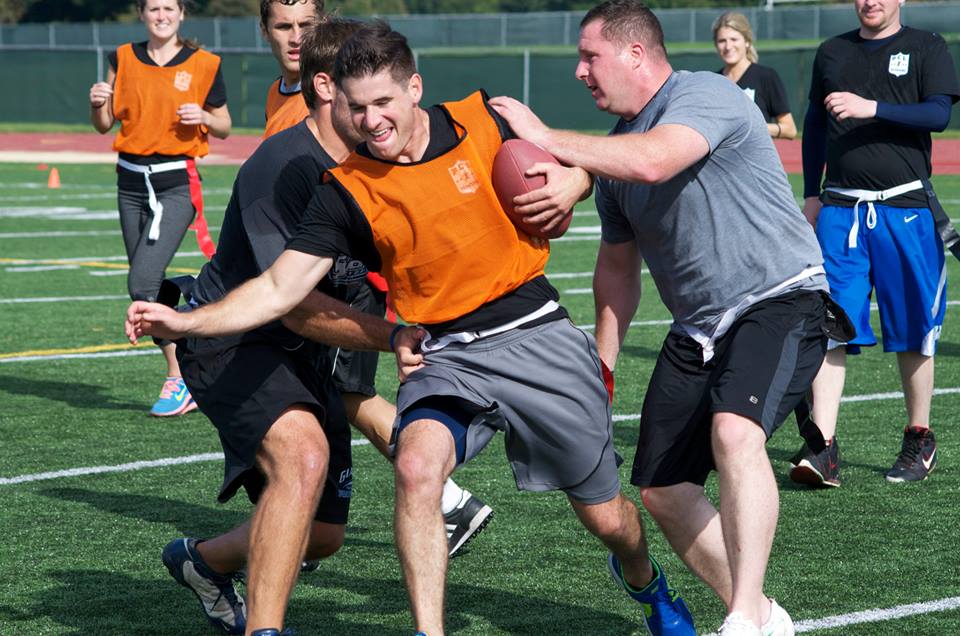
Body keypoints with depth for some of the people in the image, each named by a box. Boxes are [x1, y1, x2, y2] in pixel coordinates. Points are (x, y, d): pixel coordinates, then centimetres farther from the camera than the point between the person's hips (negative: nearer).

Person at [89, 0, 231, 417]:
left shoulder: (203, 65, -2)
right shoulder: (124, 59, 7)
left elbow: (224, 127, 6)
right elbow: (104, 125, 11)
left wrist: (204, 117, -14)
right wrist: (98, 104, -10)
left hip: (177, 183, -5)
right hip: (132, 182, 5)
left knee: (143, 283, -18)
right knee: (146, 288, 8)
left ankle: (179, 379, -7)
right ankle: (188, 381, 19)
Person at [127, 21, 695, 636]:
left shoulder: (484, 121, -5)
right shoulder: (345, 193, -6)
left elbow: (578, 164, 11)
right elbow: (279, 289, -9)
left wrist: (569, 186, -13)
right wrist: (183, 322, -21)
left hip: (539, 336, 0)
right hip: (445, 354, 0)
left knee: (607, 518, 9)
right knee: (417, 466, -32)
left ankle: (646, 583, 45)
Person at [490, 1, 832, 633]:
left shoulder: (706, 95, -13)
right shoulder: (615, 149, 13)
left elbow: (652, 161, -34)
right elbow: (617, 267, 24)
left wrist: (546, 138, -24)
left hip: (779, 302, -9)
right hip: (697, 329, 9)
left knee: (735, 431, -34)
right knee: (662, 490, 5)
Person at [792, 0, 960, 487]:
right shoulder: (832, 52, 15)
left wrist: (871, 108, -24)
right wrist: (810, 195, 16)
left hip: (905, 210, -3)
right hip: (840, 208, 3)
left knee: (913, 332, 5)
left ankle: (920, 440, 21)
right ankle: (822, 447, -11)